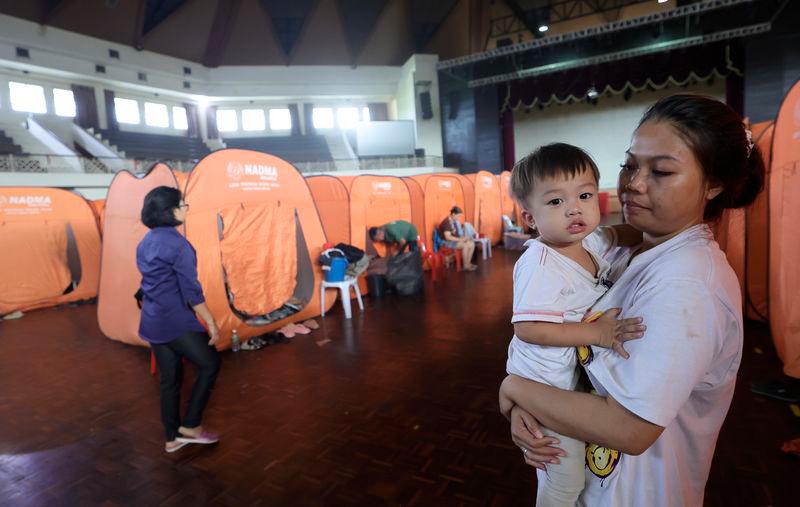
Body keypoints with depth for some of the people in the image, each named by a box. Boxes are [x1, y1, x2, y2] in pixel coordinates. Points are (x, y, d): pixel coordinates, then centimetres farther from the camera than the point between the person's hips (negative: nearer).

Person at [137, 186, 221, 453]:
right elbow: (191, 290, -19)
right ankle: (190, 425, 14)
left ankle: (173, 437, 26)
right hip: (175, 320, -9)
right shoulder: (177, 244, -18)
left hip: (152, 320, 9)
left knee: (169, 378, 16)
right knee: (210, 363, 8)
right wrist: (211, 323, -14)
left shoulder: (146, 242, 10)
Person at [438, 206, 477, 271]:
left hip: (455, 239, 9)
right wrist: (460, 239, -24)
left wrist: (462, 238, -2)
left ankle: (468, 263, 1)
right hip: (447, 242, -9)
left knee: (472, 243, -6)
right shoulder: (446, 223, -22)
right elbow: (448, 237, -27)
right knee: (465, 246, -27)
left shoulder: (455, 221, 7)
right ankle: (466, 266, -14)